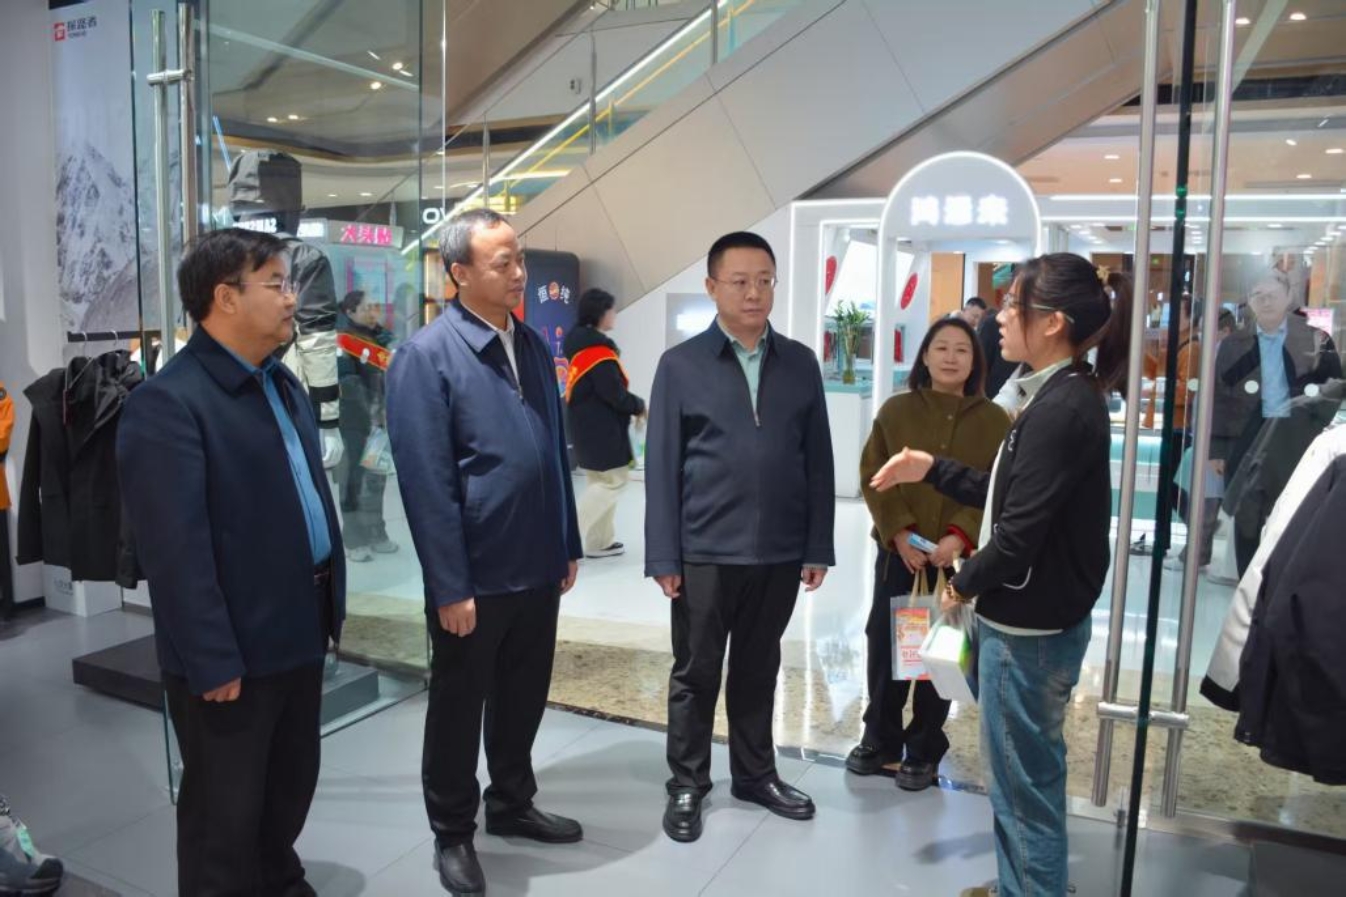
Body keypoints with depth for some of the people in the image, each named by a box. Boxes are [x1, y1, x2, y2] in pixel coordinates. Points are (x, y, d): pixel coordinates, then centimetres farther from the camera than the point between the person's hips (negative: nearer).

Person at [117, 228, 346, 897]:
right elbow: (176, 550, -21)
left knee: (291, 787, 23)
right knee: (225, 809, 11)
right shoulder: (167, 402, -18)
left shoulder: (284, 385, 11)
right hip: (232, 650, -8)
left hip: (297, 630, 8)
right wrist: (213, 662, -20)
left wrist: (328, 605, 13)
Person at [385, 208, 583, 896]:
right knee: (459, 706, 13)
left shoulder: (533, 346, 7)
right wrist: (450, 586, -17)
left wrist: (567, 545, 11)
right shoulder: (426, 355, -14)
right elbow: (426, 481, -17)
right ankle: (452, 833, 32)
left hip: (536, 568, 6)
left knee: (523, 697, 20)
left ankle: (512, 804, 41)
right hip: (473, 576, -6)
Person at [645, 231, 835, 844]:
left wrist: (818, 546, 3)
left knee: (759, 670, 17)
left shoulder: (800, 364, 5)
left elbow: (818, 460, 6)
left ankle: (755, 774, 35)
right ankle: (687, 784, 28)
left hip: (779, 552, 3)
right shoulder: (680, 365, -3)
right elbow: (662, 466, -4)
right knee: (695, 673, 11)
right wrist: (663, 556, -7)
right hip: (704, 552, -2)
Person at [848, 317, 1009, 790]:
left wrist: (960, 536, -16)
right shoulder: (896, 410, 1)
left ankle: (925, 750, 25)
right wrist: (899, 533, -12)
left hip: (959, 557, -1)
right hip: (897, 551, 1)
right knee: (884, 646, 8)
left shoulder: (994, 420, -1)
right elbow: (873, 476, -2)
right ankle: (880, 738, 28)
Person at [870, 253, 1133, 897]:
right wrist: (932, 470, 8)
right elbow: (1007, 495, 14)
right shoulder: (1064, 396, 10)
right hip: (1032, 617, 10)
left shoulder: (1060, 407, -22)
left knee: (1023, 781, 6)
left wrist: (964, 584, -8)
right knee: (1022, 772, 23)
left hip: (1029, 625, -10)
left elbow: (1020, 532, -23)